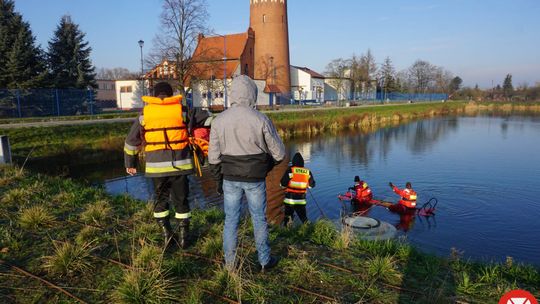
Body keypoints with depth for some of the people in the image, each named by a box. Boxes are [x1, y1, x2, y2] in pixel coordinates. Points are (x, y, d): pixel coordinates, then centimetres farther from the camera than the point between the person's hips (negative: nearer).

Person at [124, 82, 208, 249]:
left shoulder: (145, 113, 7)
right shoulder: (181, 110, 2)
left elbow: (132, 140, 11)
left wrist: (130, 162, 20)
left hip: (157, 165, 1)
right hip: (180, 163, 0)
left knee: (160, 199, 19)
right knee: (181, 200, 13)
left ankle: (166, 231, 10)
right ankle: (184, 235, 17)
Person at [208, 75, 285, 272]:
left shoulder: (219, 120, -5)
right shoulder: (261, 120, -12)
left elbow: (213, 156, 0)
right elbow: (279, 153, -5)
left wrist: (219, 179, 11)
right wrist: (268, 166, 14)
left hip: (230, 178, 2)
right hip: (255, 179, -2)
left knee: (231, 219, 14)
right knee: (259, 219, 14)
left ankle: (230, 263, 24)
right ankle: (265, 261, 27)